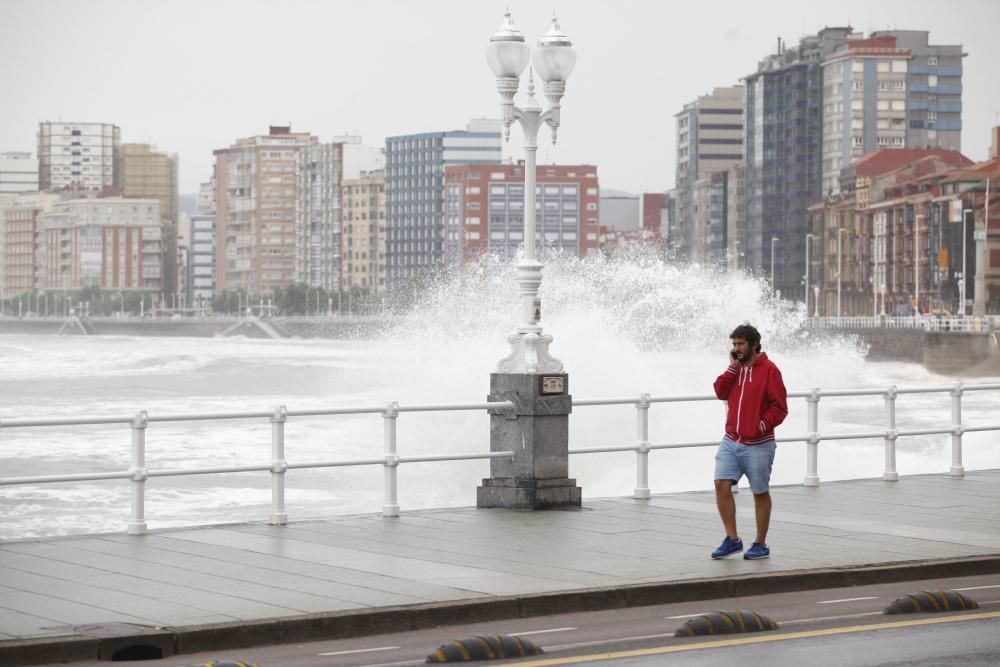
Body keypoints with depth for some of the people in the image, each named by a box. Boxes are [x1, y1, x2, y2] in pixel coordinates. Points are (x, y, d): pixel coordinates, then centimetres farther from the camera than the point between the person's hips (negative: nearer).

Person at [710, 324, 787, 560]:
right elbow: (721, 392, 1)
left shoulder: (769, 370, -9)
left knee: (760, 493, 5)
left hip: (758, 445, -6)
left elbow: (780, 407, -11)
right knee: (721, 485, -7)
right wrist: (732, 367, -5)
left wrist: (762, 425, -20)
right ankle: (732, 539, 1)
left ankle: (761, 544, 16)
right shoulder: (737, 368, 12)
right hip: (731, 441, 6)